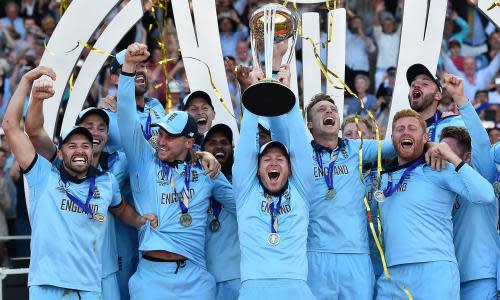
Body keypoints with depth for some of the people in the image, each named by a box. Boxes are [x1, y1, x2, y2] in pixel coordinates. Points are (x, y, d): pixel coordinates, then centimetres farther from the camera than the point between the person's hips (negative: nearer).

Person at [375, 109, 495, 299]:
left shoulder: (439, 169, 1)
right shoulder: (384, 178, 19)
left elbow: (485, 196, -12)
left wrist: (453, 158, -10)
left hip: (434, 269, -5)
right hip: (392, 275, 5)